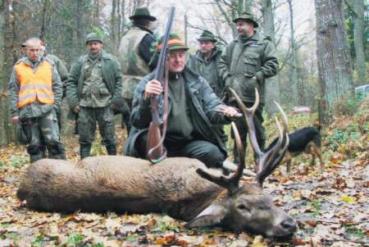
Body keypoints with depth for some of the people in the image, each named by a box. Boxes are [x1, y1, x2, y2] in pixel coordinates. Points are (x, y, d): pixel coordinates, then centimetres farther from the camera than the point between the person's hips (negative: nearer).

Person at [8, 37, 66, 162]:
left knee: (53, 140, -10)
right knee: (34, 145, 5)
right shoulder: (18, 66, 9)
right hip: (27, 111, 1)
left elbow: (57, 86, 10)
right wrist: (14, 112, 2)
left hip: (46, 109, -1)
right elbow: (13, 90, 8)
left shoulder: (49, 64, 9)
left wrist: (55, 104, -1)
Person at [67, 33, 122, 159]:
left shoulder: (110, 61, 3)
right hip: (85, 106, 2)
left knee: (109, 137, 4)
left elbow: (119, 81, 2)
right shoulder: (80, 62, 9)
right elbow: (71, 82, 9)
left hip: (105, 105, -2)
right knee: (85, 139, 8)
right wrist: (73, 102, 0)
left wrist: (116, 101, -6)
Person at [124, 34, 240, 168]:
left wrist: (225, 112, -21)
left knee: (214, 153, -25)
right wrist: (146, 99, -31)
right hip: (160, 143, -2)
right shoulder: (147, 84, -1)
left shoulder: (197, 81, 9)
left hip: (191, 142, 2)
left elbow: (212, 107, 4)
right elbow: (137, 121, -10)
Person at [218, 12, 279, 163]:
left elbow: (272, 65, -4)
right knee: (238, 129, 10)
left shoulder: (264, 44, 4)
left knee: (256, 129, 0)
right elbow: (222, 62, 17)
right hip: (235, 95, 5)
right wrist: (227, 77, 1)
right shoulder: (233, 45, 19)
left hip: (253, 96, -5)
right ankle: (238, 162, 19)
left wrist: (256, 77, -12)